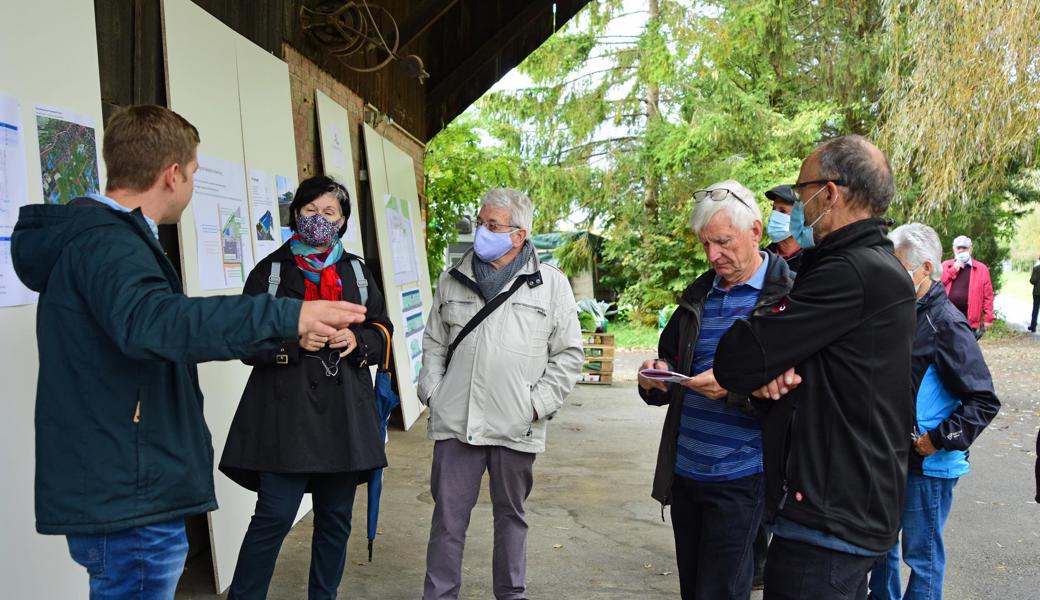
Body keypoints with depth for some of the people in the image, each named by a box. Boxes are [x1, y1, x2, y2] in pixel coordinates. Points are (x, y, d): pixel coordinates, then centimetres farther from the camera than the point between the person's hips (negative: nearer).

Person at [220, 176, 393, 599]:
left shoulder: (356, 272, 15)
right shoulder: (270, 271, 5)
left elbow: (382, 332, 16)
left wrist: (357, 340, -5)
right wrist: (294, 341, -16)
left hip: (344, 414, 4)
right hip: (286, 412, -4)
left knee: (336, 518, 11)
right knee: (275, 516, -9)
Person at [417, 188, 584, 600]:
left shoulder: (551, 284, -1)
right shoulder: (453, 280, 8)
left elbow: (569, 354, 0)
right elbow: (433, 343, 16)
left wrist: (538, 404, -6)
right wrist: (432, 392, 4)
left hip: (516, 427, -1)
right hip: (455, 423, 2)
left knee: (511, 516, 14)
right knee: (448, 519, 6)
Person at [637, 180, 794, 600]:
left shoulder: (787, 296, -9)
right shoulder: (698, 296, 11)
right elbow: (670, 363, 20)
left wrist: (734, 387, -27)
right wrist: (655, 380, -3)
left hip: (740, 478, -6)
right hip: (685, 471, 6)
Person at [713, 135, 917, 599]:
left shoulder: (853, 274, -22)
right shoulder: (878, 267, 12)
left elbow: (734, 363, -24)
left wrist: (761, 373, -2)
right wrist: (766, 377, -10)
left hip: (828, 523, -10)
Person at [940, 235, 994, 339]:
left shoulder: (981, 268, 5)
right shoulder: (945, 266, 11)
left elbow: (987, 295, 2)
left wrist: (988, 318, -4)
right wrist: (953, 270, -6)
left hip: (969, 320, -1)